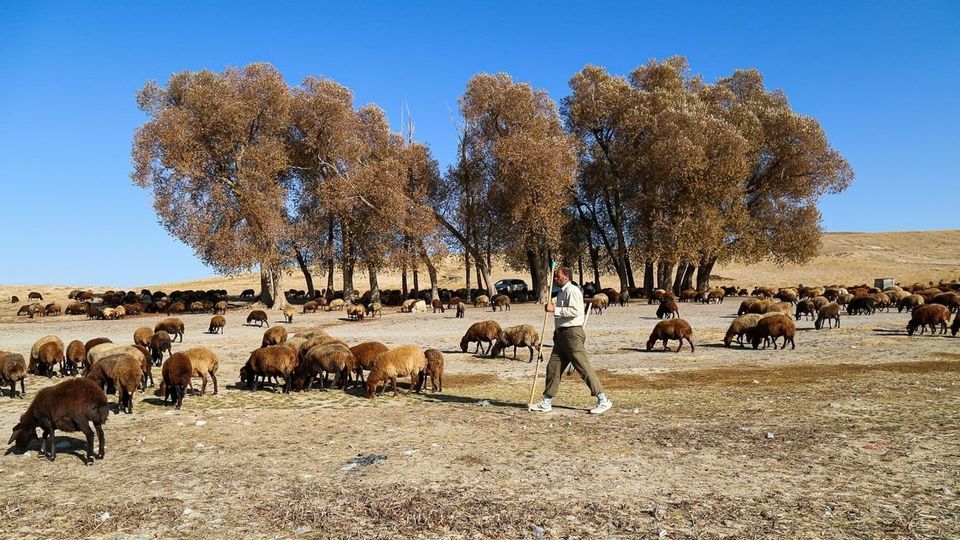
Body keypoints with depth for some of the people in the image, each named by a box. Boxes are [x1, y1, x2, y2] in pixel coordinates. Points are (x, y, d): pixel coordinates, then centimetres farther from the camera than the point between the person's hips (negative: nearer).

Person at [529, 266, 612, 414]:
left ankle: (603, 401, -1)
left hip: (572, 333, -10)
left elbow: (574, 311, -23)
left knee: (583, 366, -9)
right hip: (562, 334, 10)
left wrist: (555, 310, -21)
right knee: (553, 367, 9)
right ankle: (546, 403, 15)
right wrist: (558, 331, 19)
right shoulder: (561, 292, 19)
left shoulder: (572, 290, -11)